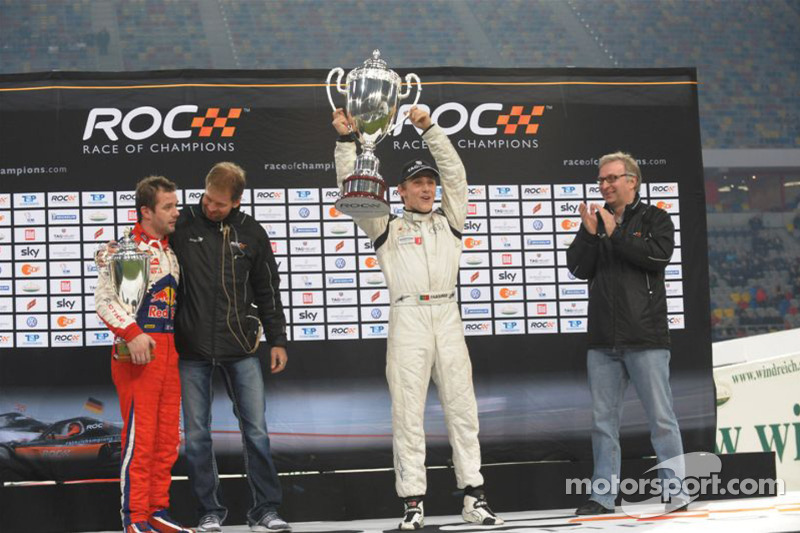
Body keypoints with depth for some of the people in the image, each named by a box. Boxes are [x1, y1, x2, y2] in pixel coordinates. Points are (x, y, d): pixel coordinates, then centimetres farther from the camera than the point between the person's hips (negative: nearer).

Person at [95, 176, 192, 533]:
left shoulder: (171, 252, 18)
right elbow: (105, 300, -14)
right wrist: (132, 333, -25)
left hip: (169, 350, 8)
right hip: (138, 353, -8)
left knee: (167, 437, 10)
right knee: (139, 437, -9)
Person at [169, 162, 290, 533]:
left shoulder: (251, 233, 3)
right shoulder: (181, 226, -3)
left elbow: (267, 292, 10)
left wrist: (277, 340, 9)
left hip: (240, 349, 1)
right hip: (191, 350, -1)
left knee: (256, 430, 2)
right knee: (196, 435, 4)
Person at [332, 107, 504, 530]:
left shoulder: (449, 221, 19)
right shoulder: (386, 227, 13)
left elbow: (455, 174, 11)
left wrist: (430, 130, 4)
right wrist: (346, 140, -3)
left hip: (447, 317, 3)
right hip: (407, 318, -2)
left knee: (462, 408, 2)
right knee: (408, 412, -3)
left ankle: (474, 496, 5)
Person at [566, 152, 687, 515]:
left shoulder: (654, 219, 4)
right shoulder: (594, 220, 14)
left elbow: (658, 256, -14)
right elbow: (579, 269, 4)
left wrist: (615, 235, -12)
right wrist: (589, 234, -9)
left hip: (645, 338, -4)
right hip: (603, 340, 4)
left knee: (661, 417, -1)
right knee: (603, 420, 7)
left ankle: (676, 490, 5)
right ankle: (603, 496, 11)